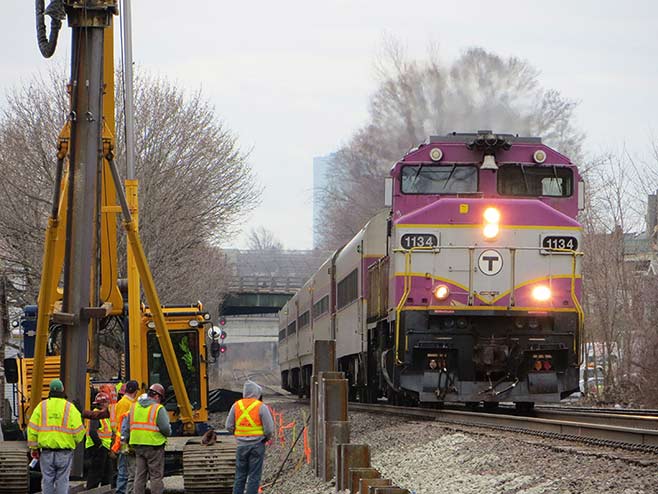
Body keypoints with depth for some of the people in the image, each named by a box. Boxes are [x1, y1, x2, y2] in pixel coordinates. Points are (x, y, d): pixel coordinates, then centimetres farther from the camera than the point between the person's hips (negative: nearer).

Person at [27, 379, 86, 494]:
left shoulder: (42, 406, 4)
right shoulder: (70, 408, -3)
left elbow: (32, 428, 2)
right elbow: (78, 430, -6)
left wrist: (34, 448, 9)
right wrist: (75, 441, 14)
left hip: (46, 451, 2)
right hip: (65, 452, -2)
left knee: (47, 480, 8)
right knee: (62, 480, 2)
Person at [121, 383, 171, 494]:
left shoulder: (134, 407, 10)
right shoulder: (158, 409, -10)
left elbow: (126, 425, 12)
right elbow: (165, 428, -14)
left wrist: (124, 438, 18)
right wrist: (168, 433, 7)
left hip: (138, 444, 6)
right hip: (154, 445, -6)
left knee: (139, 475, 11)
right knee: (156, 475, 0)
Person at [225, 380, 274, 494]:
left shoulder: (236, 406, 0)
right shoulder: (261, 407, -11)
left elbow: (229, 426, 3)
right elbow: (269, 429, -11)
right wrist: (266, 438, 10)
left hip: (242, 445, 3)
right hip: (257, 445, -3)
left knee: (240, 476, 13)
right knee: (254, 476, 2)